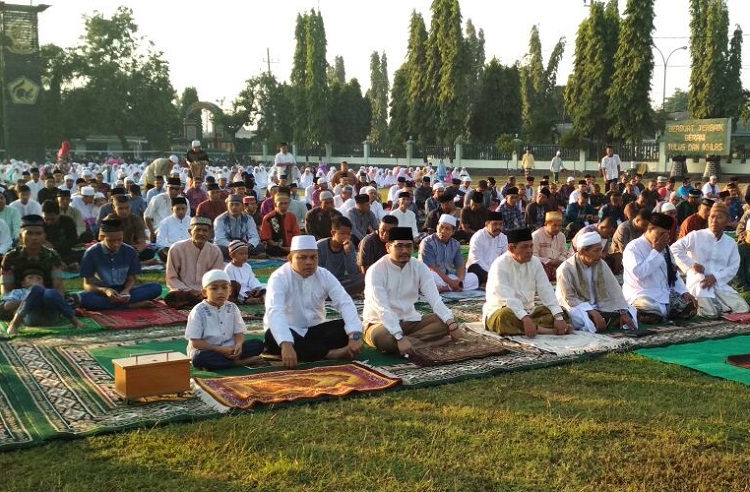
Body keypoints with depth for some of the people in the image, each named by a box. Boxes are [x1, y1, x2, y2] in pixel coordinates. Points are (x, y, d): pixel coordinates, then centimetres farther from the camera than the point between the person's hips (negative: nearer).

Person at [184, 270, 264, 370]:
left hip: (230, 349, 4)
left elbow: (239, 332, 4)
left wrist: (238, 345, -20)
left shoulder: (232, 308, 4)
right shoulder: (199, 311, -9)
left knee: (258, 344, -12)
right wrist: (219, 349, -22)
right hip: (208, 351, -4)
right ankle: (239, 362, -27)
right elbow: (195, 342, -12)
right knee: (199, 358, -39)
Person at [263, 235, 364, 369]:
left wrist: (355, 335, -35)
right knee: (273, 336, -37)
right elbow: (274, 312, -35)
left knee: (346, 328, -19)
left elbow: (345, 303, -17)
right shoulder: (279, 278, -18)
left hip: (314, 330, 3)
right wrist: (286, 344, -53)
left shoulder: (324, 275, -5)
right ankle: (332, 353, -36)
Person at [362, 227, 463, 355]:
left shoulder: (420, 268, -2)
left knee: (446, 322, -16)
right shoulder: (376, 271, -17)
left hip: (409, 321, 6)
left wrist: (452, 324, -29)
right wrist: (400, 338, -40)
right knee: (380, 337, -39)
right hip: (380, 323, -5)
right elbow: (382, 309, -27)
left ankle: (402, 344, -23)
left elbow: (435, 300, -12)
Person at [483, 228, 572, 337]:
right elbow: (508, 298, -28)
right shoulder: (500, 265, -17)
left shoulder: (535, 262, 1)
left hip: (528, 311, 6)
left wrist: (558, 317, -22)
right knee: (505, 316, -39)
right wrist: (525, 319, -42)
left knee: (562, 311, -9)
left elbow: (546, 291, -8)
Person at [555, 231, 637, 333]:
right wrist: (593, 313, -29)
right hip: (577, 309, -6)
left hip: (600, 307, 6)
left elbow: (614, 289, -3)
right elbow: (569, 299, -19)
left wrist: (624, 312, -17)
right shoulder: (566, 269, -15)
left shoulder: (601, 265, 2)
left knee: (631, 311, -7)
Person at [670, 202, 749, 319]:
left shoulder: (731, 243, 9)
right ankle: (697, 305, 8)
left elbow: (733, 268, 3)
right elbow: (674, 248, -9)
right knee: (711, 313, -24)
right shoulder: (696, 236, -3)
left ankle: (716, 304, 13)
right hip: (699, 283, -5)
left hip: (720, 284, 5)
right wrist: (691, 264, -13)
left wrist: (715, 277, -14)